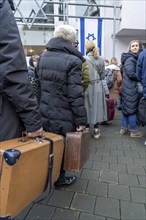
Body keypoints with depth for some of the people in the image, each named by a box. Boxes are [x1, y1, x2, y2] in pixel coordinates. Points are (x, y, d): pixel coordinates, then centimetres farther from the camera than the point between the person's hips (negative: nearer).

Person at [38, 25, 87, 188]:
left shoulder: (42, 57, 6)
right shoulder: (73, 61, -15)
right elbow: (76, 95, -19)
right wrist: (81, 120, -13)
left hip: (44, 113, 6)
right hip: (62, 116, -6)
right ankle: (59, 178, 33)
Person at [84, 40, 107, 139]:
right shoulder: (101, 59, 1)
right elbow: (103, 75, 5)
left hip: (87, 87, -3)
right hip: (98, 87, 4)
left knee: (87, 107, 9)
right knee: (97, 107, 12)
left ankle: (87, 129, 20)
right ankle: (96, 130, 20)